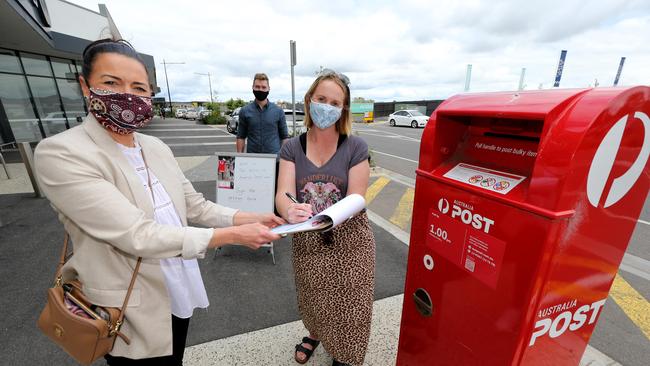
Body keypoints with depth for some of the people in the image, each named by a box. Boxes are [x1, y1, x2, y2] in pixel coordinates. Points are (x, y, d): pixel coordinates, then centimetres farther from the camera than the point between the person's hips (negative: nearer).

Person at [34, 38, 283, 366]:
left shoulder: (157, 148, 0)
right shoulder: (59, 153, -21)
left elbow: (196, 206, 1)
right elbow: (138, 236, -30)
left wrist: (251, 219, -11)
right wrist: (234, 235, -28)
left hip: (180, 294, 6)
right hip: (132, 314, -5)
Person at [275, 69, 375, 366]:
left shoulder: (355, 148, -12)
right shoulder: (291, 148, -6)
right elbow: (282, 194, -16)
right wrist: (290, 210, -39)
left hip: (348, 242, -2)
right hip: (307, 242, 3)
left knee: (348, 307, 14)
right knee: (313, 301, 25)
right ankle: (315, 334, 60)